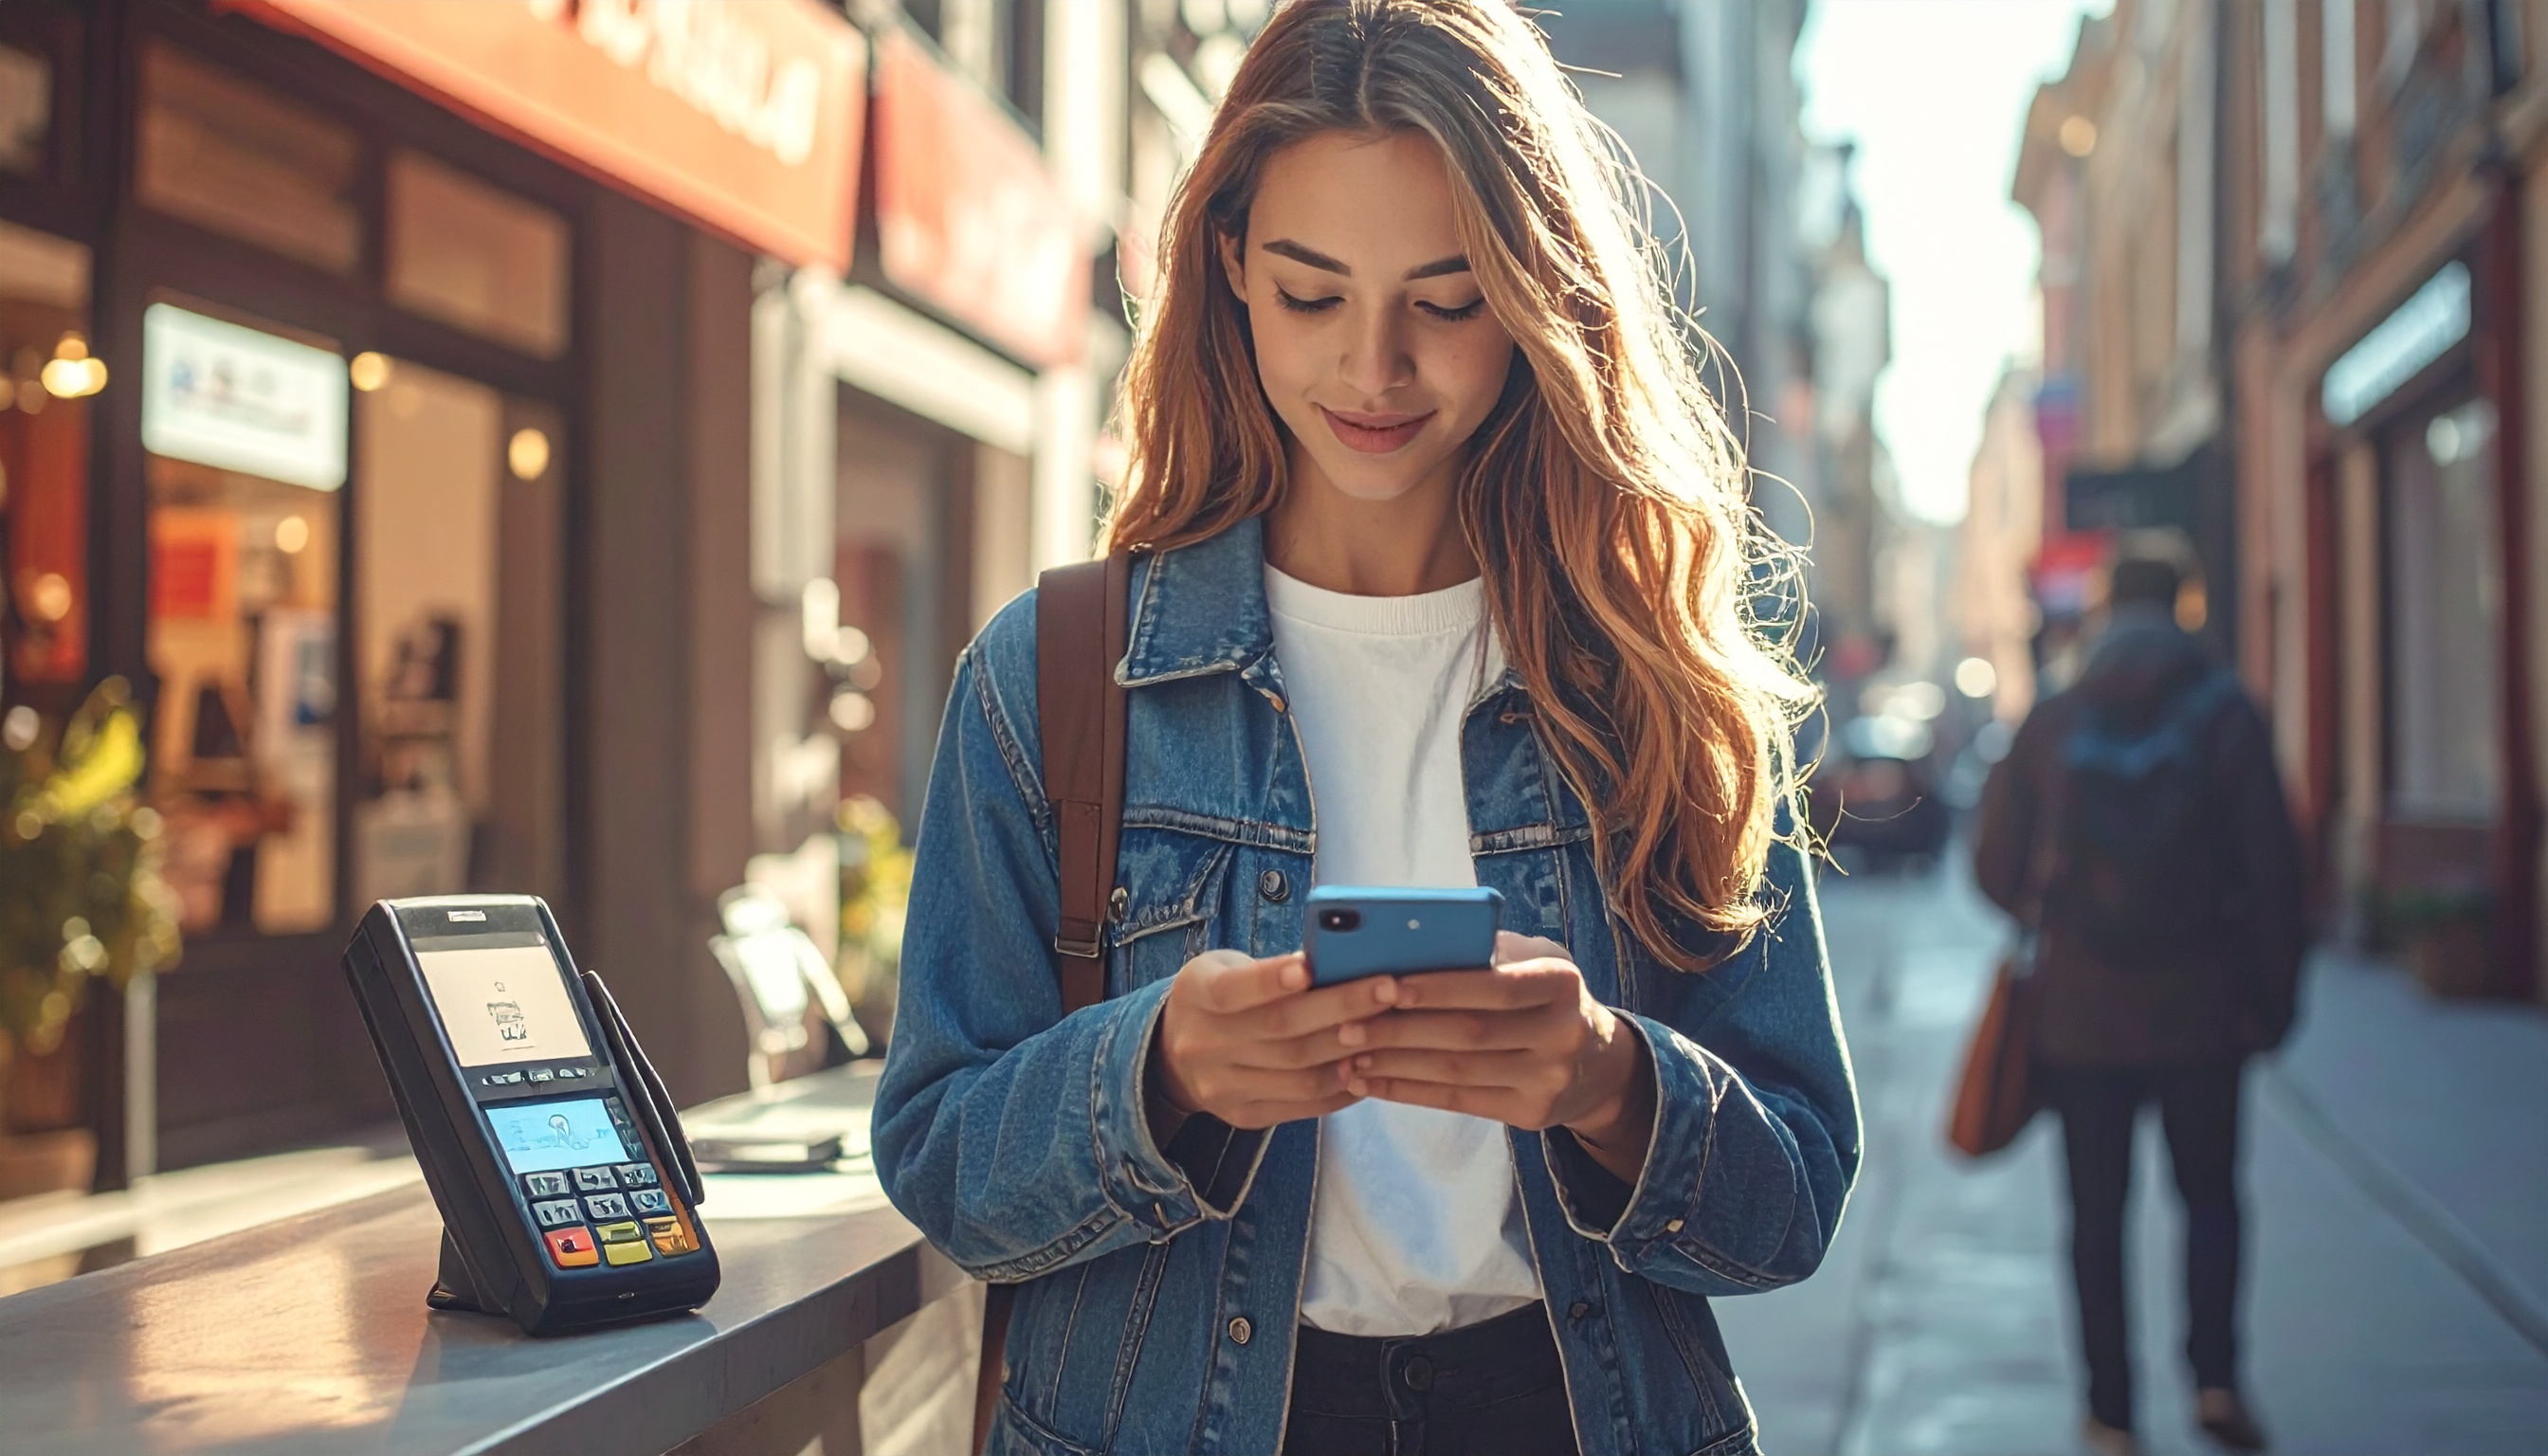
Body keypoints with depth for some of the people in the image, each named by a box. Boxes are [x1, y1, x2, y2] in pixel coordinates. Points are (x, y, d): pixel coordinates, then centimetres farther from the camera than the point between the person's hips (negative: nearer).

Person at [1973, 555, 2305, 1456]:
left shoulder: (2049, 726, 1)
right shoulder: (2226, 717, -4)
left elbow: (1995, 868, 2)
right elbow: (2274, 870, -7)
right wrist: (2272, 994, 2)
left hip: (2080, 1009, 1)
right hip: (2200, 1008, -1)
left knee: (2098, 1213, 7)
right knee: (2209, 1195, 15)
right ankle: (2214, 1376, 1)